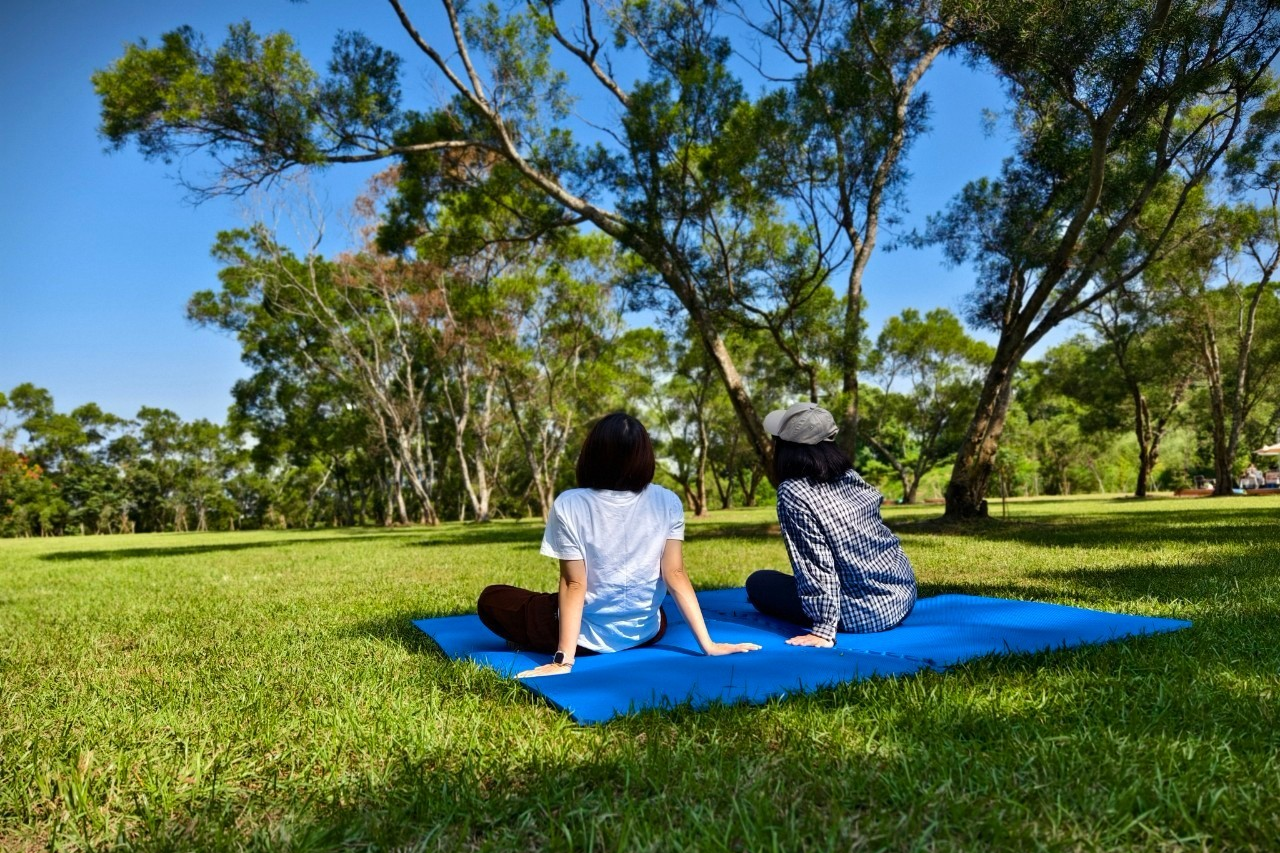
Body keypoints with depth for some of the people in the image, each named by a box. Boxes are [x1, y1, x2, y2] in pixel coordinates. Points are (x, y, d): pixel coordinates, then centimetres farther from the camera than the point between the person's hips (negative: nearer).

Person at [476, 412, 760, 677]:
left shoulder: (569, 505, -18)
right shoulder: (667, 503, -11)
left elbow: (574, 585, -20)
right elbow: (675, 575, -14)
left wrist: (564, 659, -17)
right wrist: (708, 643, -11)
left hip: (589, 635, -2)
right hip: (645, 632, 3)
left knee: (491, 599, 15)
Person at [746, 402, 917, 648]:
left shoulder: (793, 492, -18)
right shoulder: (849, 475, 3)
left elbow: (817, 565, -21)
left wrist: (824, 630, -18)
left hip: (866, 613, -8)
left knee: (758, 582, 8)